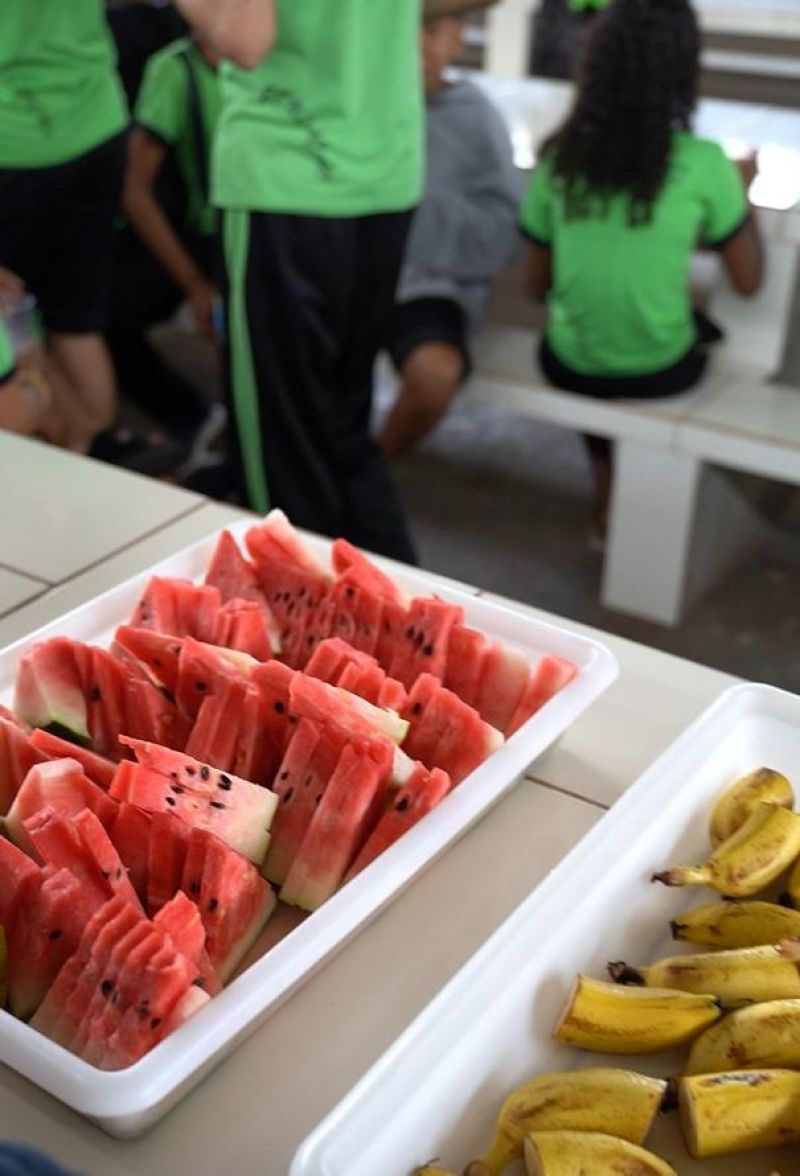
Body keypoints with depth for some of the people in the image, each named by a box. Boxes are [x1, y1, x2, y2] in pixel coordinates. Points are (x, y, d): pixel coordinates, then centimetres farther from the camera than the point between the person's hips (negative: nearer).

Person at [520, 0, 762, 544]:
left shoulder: (558, 159, -7)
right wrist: (742, 190, 11)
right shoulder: (703, 164, -14)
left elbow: (538, 284, 3)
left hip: (571, 366, 2)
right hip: (659, 373, -2)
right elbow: (749, 282, -3)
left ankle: (610, 499, 38)